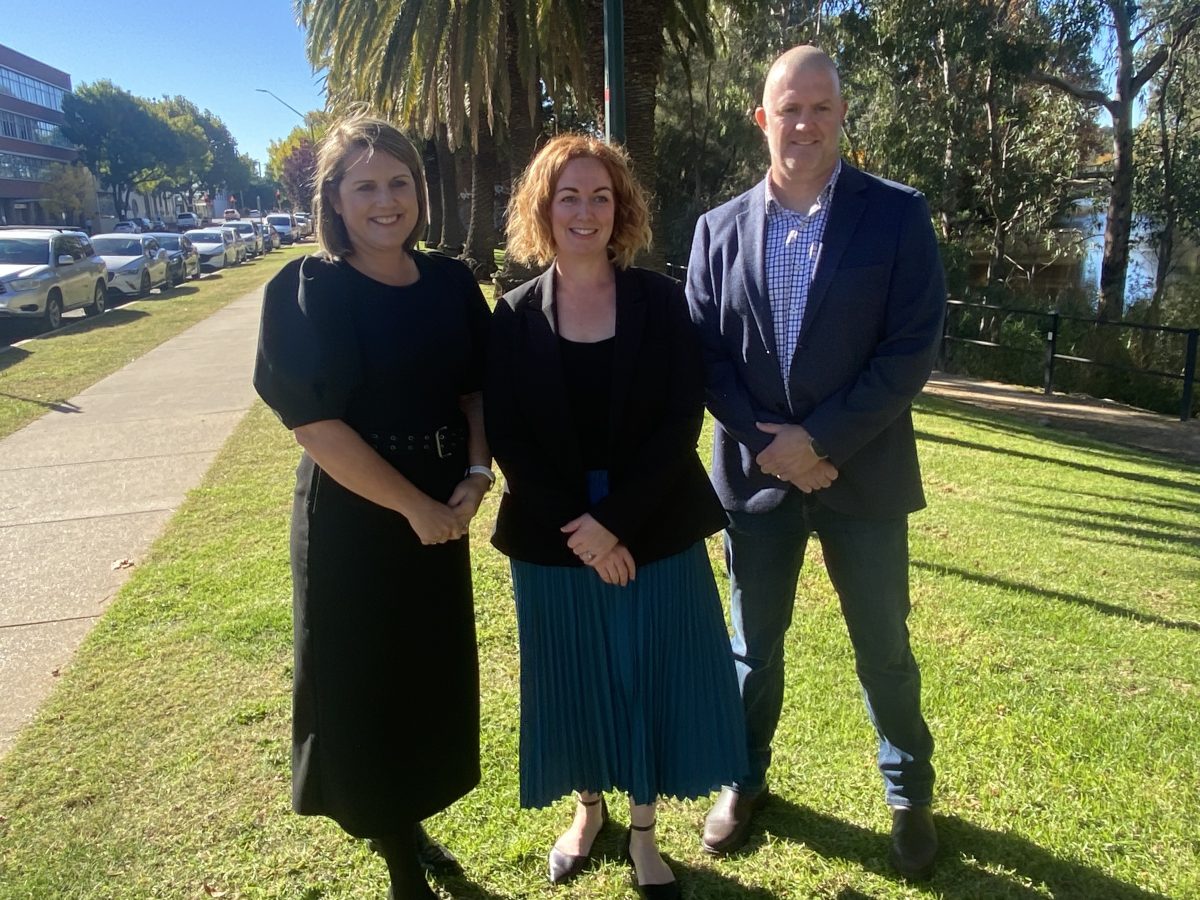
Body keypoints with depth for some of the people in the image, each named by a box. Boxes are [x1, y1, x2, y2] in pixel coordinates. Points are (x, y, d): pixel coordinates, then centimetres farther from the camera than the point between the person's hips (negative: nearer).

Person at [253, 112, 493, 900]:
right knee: (366, 685, 8)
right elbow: (313, 421, -17)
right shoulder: (308, 290, -12)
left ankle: (412, 826, 41)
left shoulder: (451, 284, 2)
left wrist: (475, 475, -9)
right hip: (352, 515, -5)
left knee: (434, 676, 16)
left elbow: (476, 388, 8)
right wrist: (413, 506, -16)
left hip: (441, 510, 5)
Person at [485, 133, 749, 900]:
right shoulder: (516, 316, 0)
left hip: (654, 532, 0)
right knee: (577, 683, 14)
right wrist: (574, 528, -15)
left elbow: (682, 420, -9)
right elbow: (507, 436, -5)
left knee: (652, 680, 9)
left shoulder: (660, 300, -3)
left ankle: (643, 832, 32)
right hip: (554, 539, 1)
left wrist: (615, 519, -18)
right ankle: (589, 809, 40)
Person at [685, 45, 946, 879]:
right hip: (756, 471, 2)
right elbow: (703, 351, 0)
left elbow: (914, 347, -11)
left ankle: (910, 794, 37)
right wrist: (768, 442, -12)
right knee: (754, 645, 16)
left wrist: (820, 440, -17)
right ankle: (746, 779, 38)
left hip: (862, 473, -2)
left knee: (884, 650, 13)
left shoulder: (897, 213, -5)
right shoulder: (720, 227, 3)